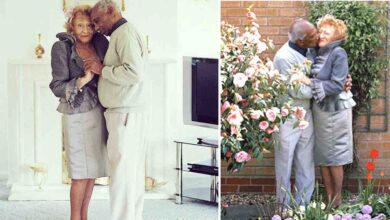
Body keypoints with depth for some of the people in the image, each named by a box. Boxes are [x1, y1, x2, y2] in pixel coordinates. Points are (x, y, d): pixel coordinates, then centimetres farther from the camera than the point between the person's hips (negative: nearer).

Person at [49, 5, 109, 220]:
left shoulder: (100, 44, 6)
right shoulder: (62, 48, -6)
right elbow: (57, 87, -10)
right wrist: (82, 81, -23)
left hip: (98, 113, 5)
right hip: (78, 116, -5)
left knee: (92, 171, 8)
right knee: (82, 172, -4)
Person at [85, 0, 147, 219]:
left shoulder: (125, 33, -10)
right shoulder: (121, 35, 19)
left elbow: (135, 72, -22)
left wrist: (102, 69, -13)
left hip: (125, 113, -10)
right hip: (126, 112, 10)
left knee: (122, 171, -9)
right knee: (133, 170, 9)